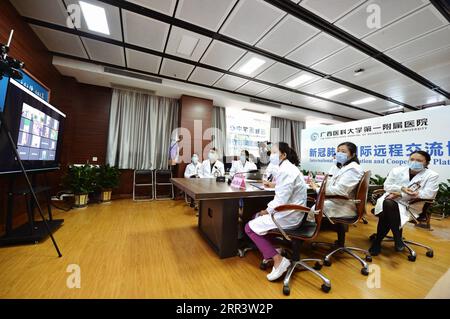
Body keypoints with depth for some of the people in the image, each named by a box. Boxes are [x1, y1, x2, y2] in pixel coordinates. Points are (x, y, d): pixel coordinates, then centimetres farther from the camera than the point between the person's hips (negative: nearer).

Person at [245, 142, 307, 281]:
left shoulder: (285, 171, -22)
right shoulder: (288, 168, 10)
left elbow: (281, 201, -26)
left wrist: (267, 211, -9)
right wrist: (268, 209, 9)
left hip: (288, 216, -10)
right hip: (290, 212, 10)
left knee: (250, 227, -4)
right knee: (256, 217, 18)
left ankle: (278, 259, -5)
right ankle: (270, 248, 16)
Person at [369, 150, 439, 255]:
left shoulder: (432, 176, 5)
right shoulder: (397, 170, 10)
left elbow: (429, 194, -7)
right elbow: (387, 186, 6)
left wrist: (400, 194, -15)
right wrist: (401, 189, -15)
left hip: (410, 206, -2)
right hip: (390, 201, 2)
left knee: (386, 214, -33)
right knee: (388, 204, -36)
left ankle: (377, 242, -13)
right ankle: (397, 238, -18)